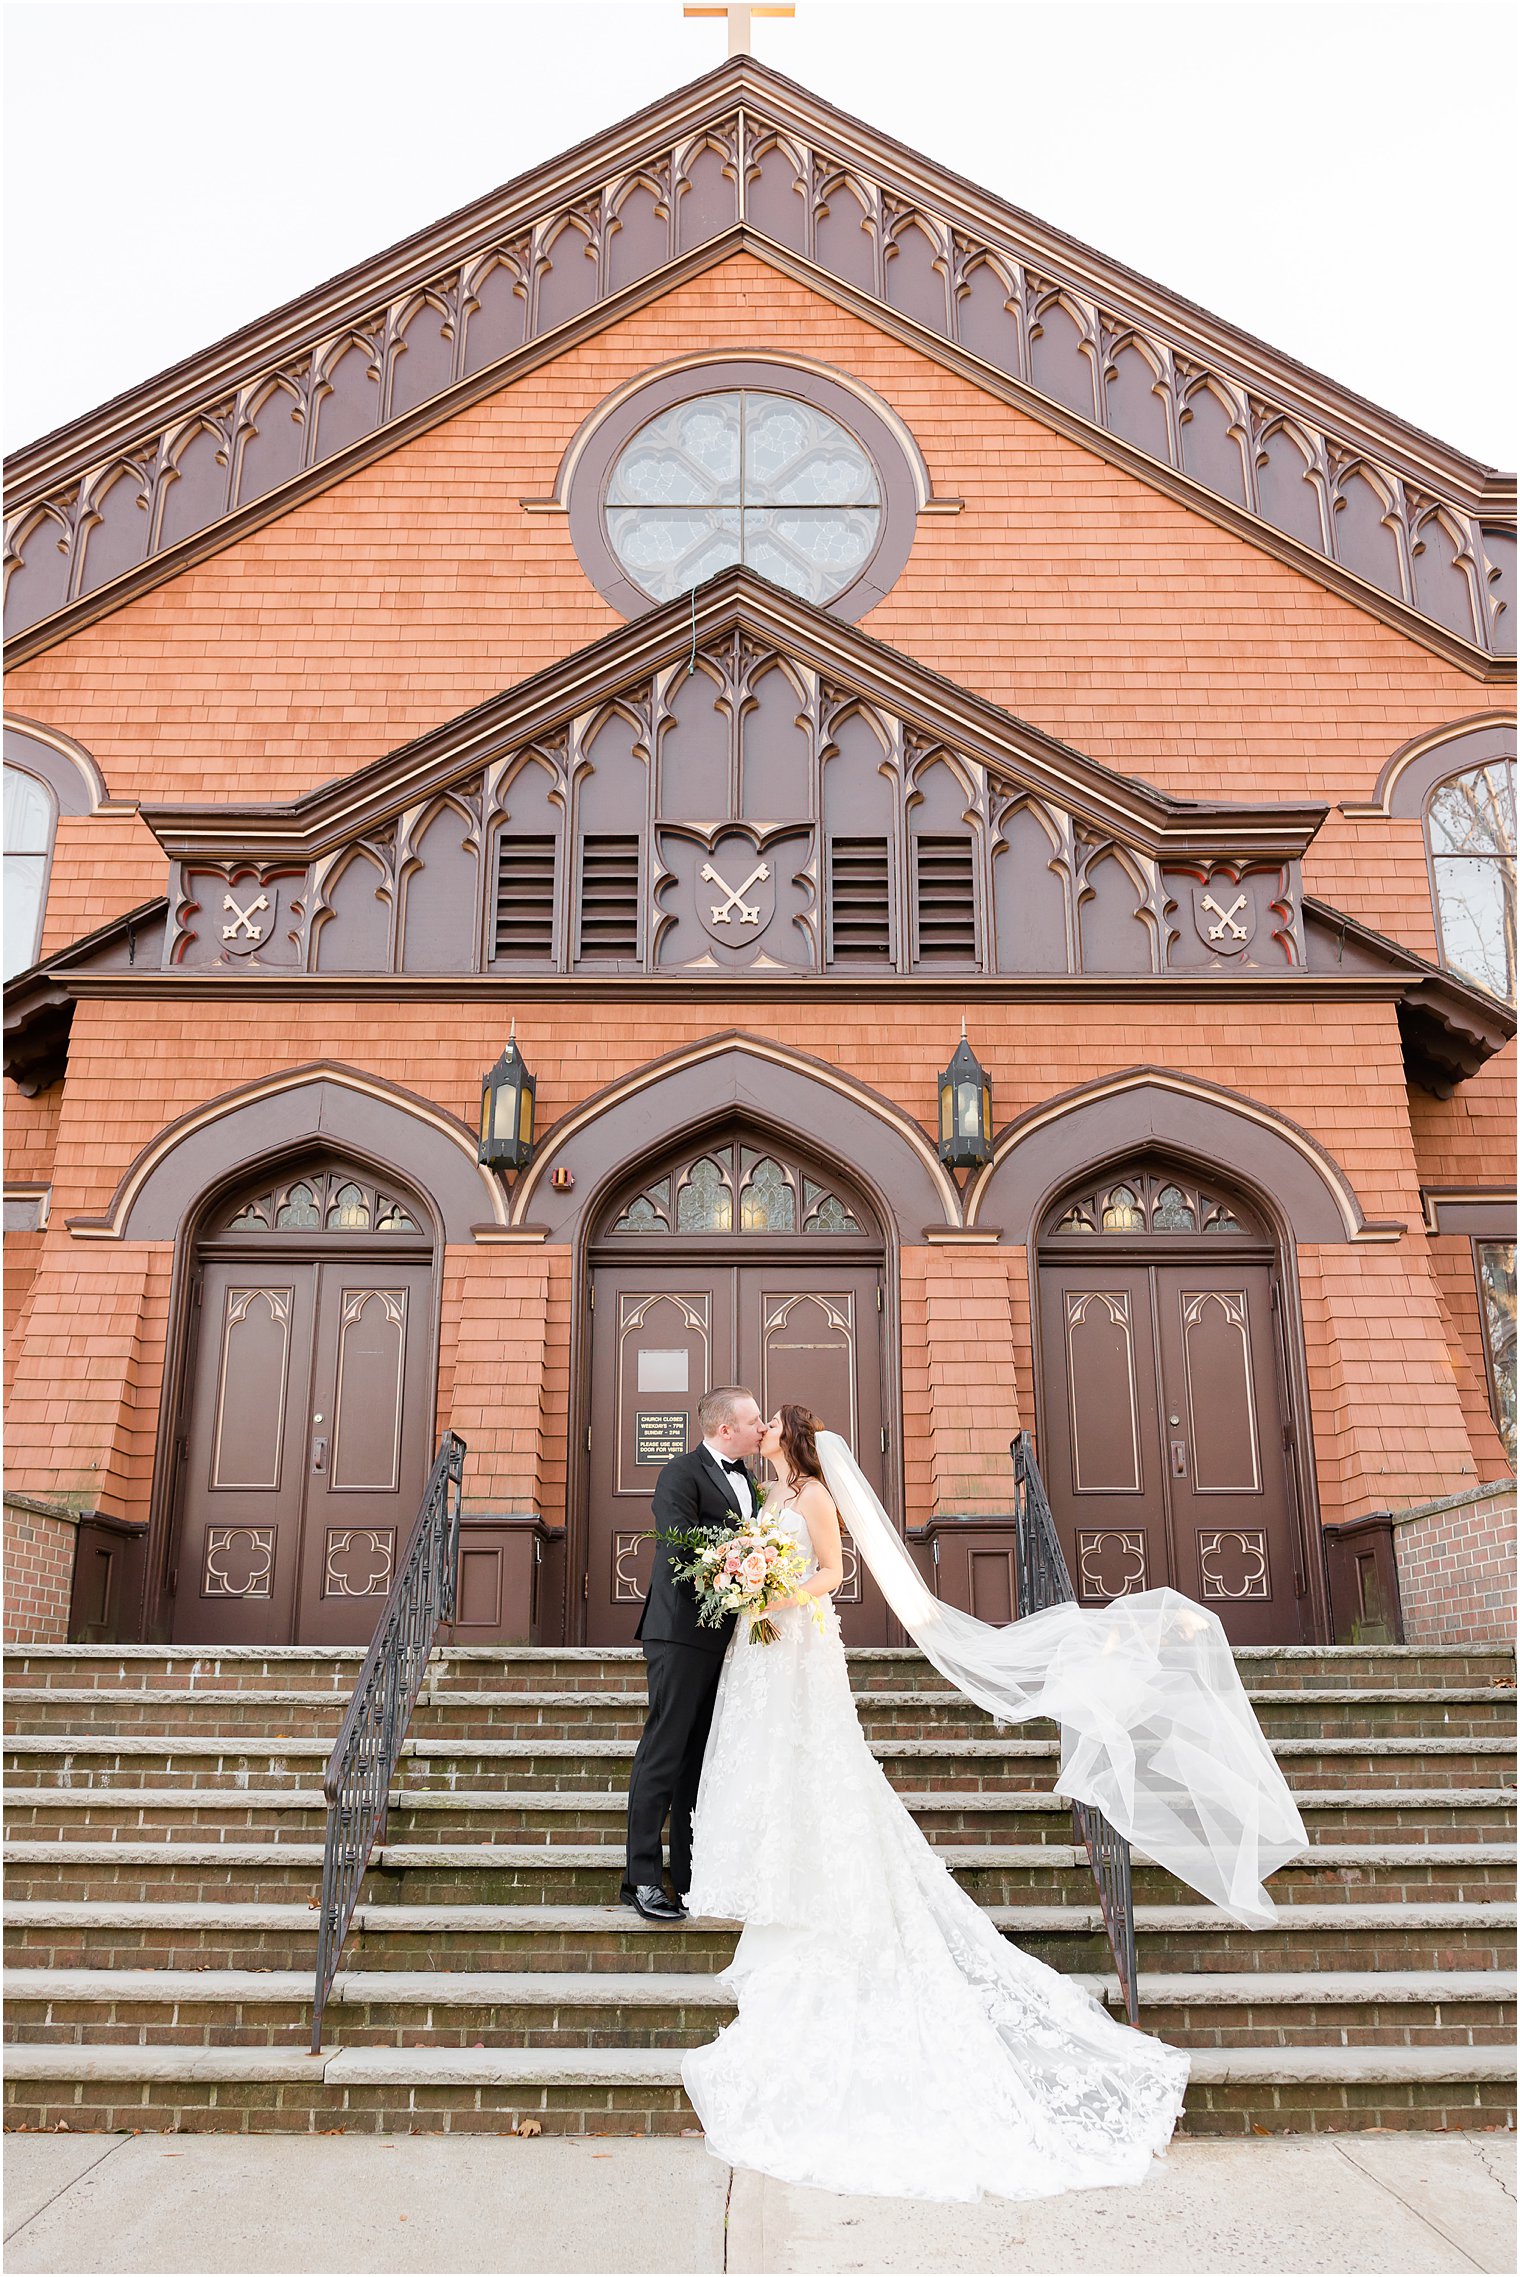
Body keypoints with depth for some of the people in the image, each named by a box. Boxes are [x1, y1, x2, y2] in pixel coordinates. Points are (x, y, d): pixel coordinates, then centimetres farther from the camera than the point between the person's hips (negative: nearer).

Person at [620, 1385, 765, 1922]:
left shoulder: (745, 1478, 16)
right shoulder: (682, 1474, -10)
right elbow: (680, 1548, -20)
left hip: (725, 1636, 8)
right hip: (683, 1632, -8)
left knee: (701, 1758, 12)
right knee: (664, 1752, -4)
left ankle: (690, 1878, 20)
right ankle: (642, 1878, 3)